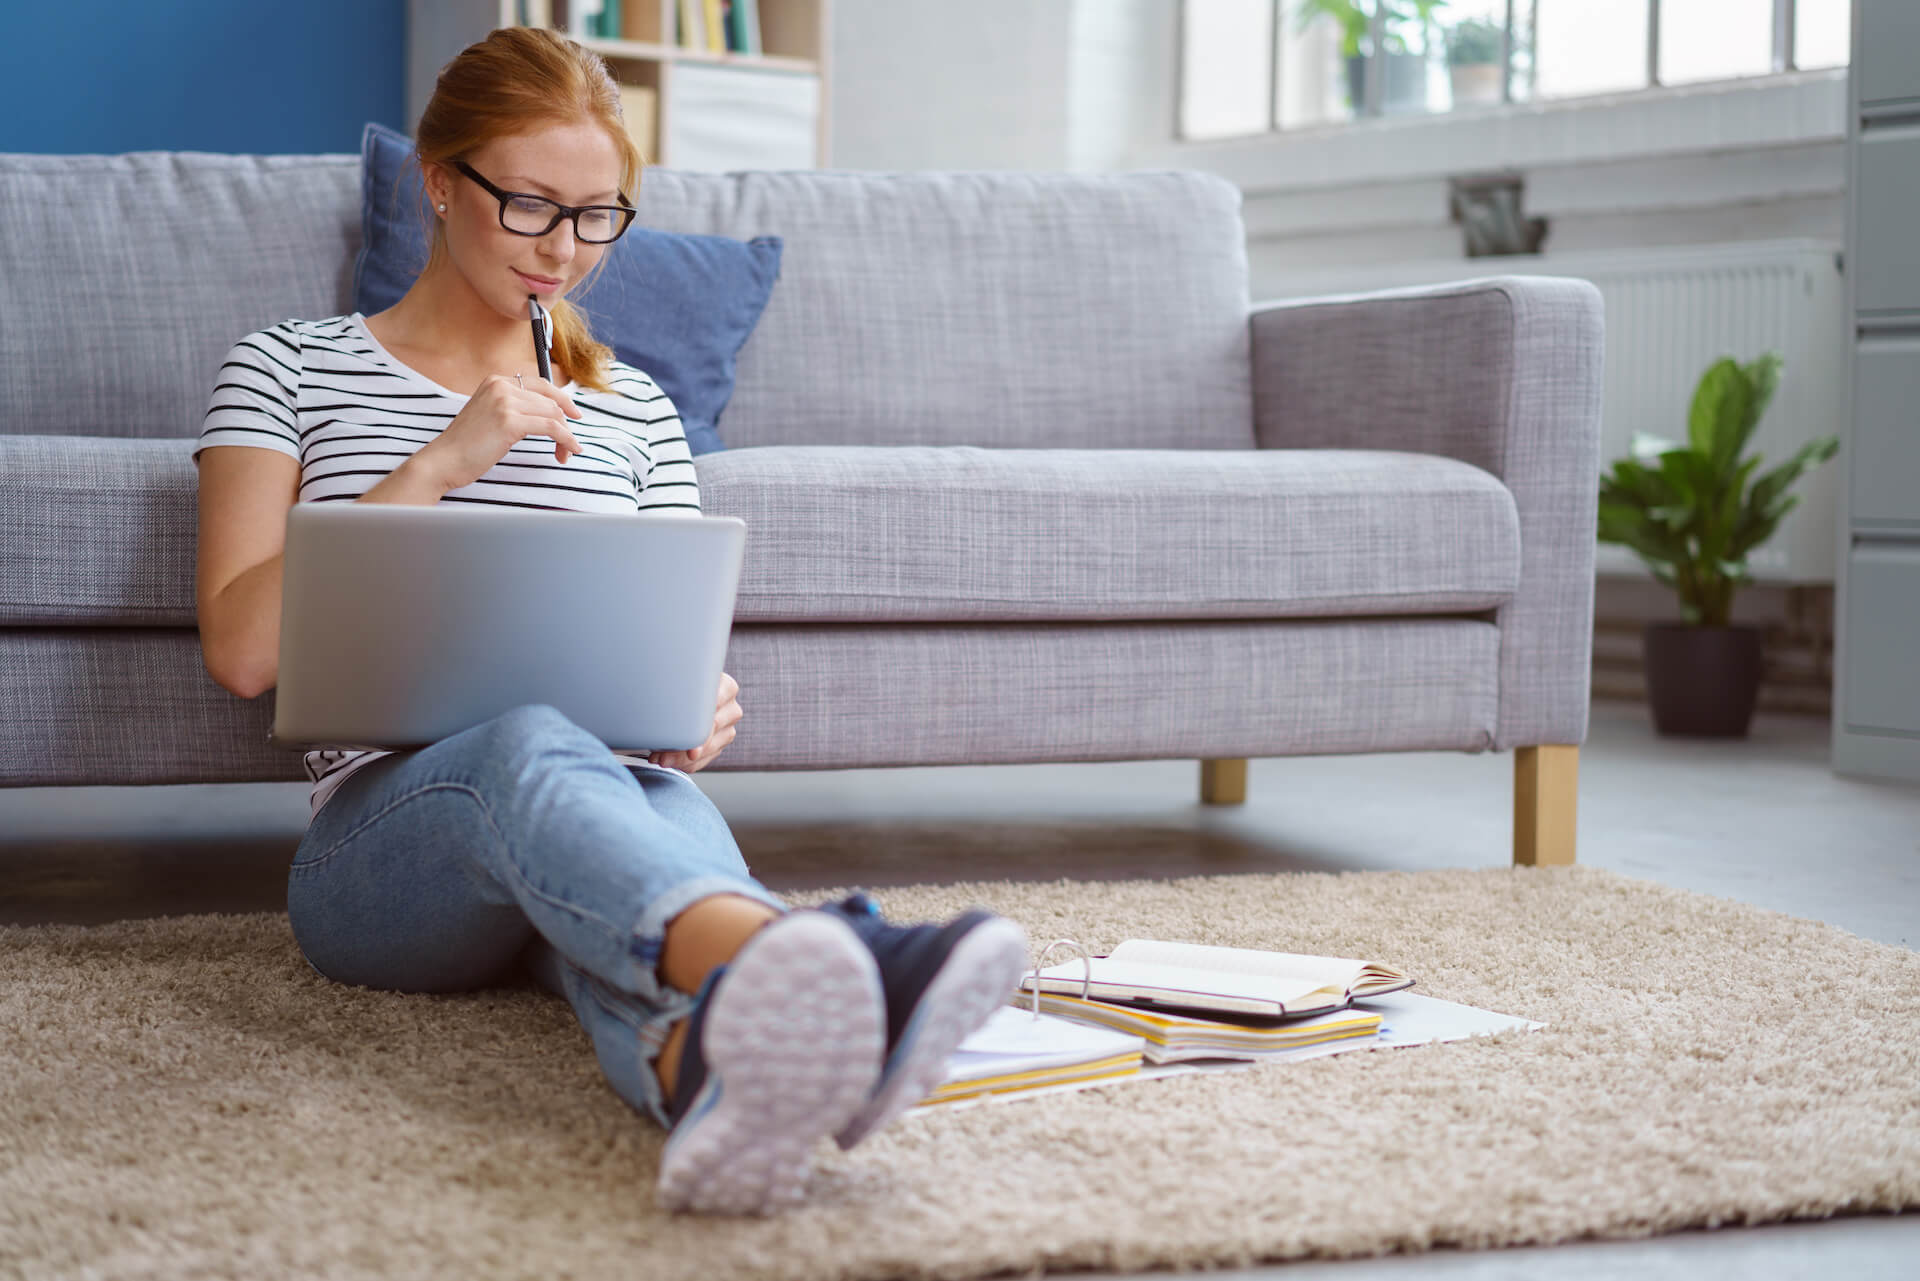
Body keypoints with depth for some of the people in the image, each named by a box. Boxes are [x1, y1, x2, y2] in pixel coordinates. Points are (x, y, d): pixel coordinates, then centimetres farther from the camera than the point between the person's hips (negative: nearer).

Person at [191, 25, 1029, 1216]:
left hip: (612, 790, 3)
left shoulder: (635, 412, 24)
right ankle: (786, 957, -73)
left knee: (667, 805, -37)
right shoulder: (288, 369, 14)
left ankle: (709, 1057, -74)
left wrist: (700, 713, -4)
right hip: (378, 839, -3)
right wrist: (438, 466, -8)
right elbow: (242, 648, 1)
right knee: (531, 743, -40)